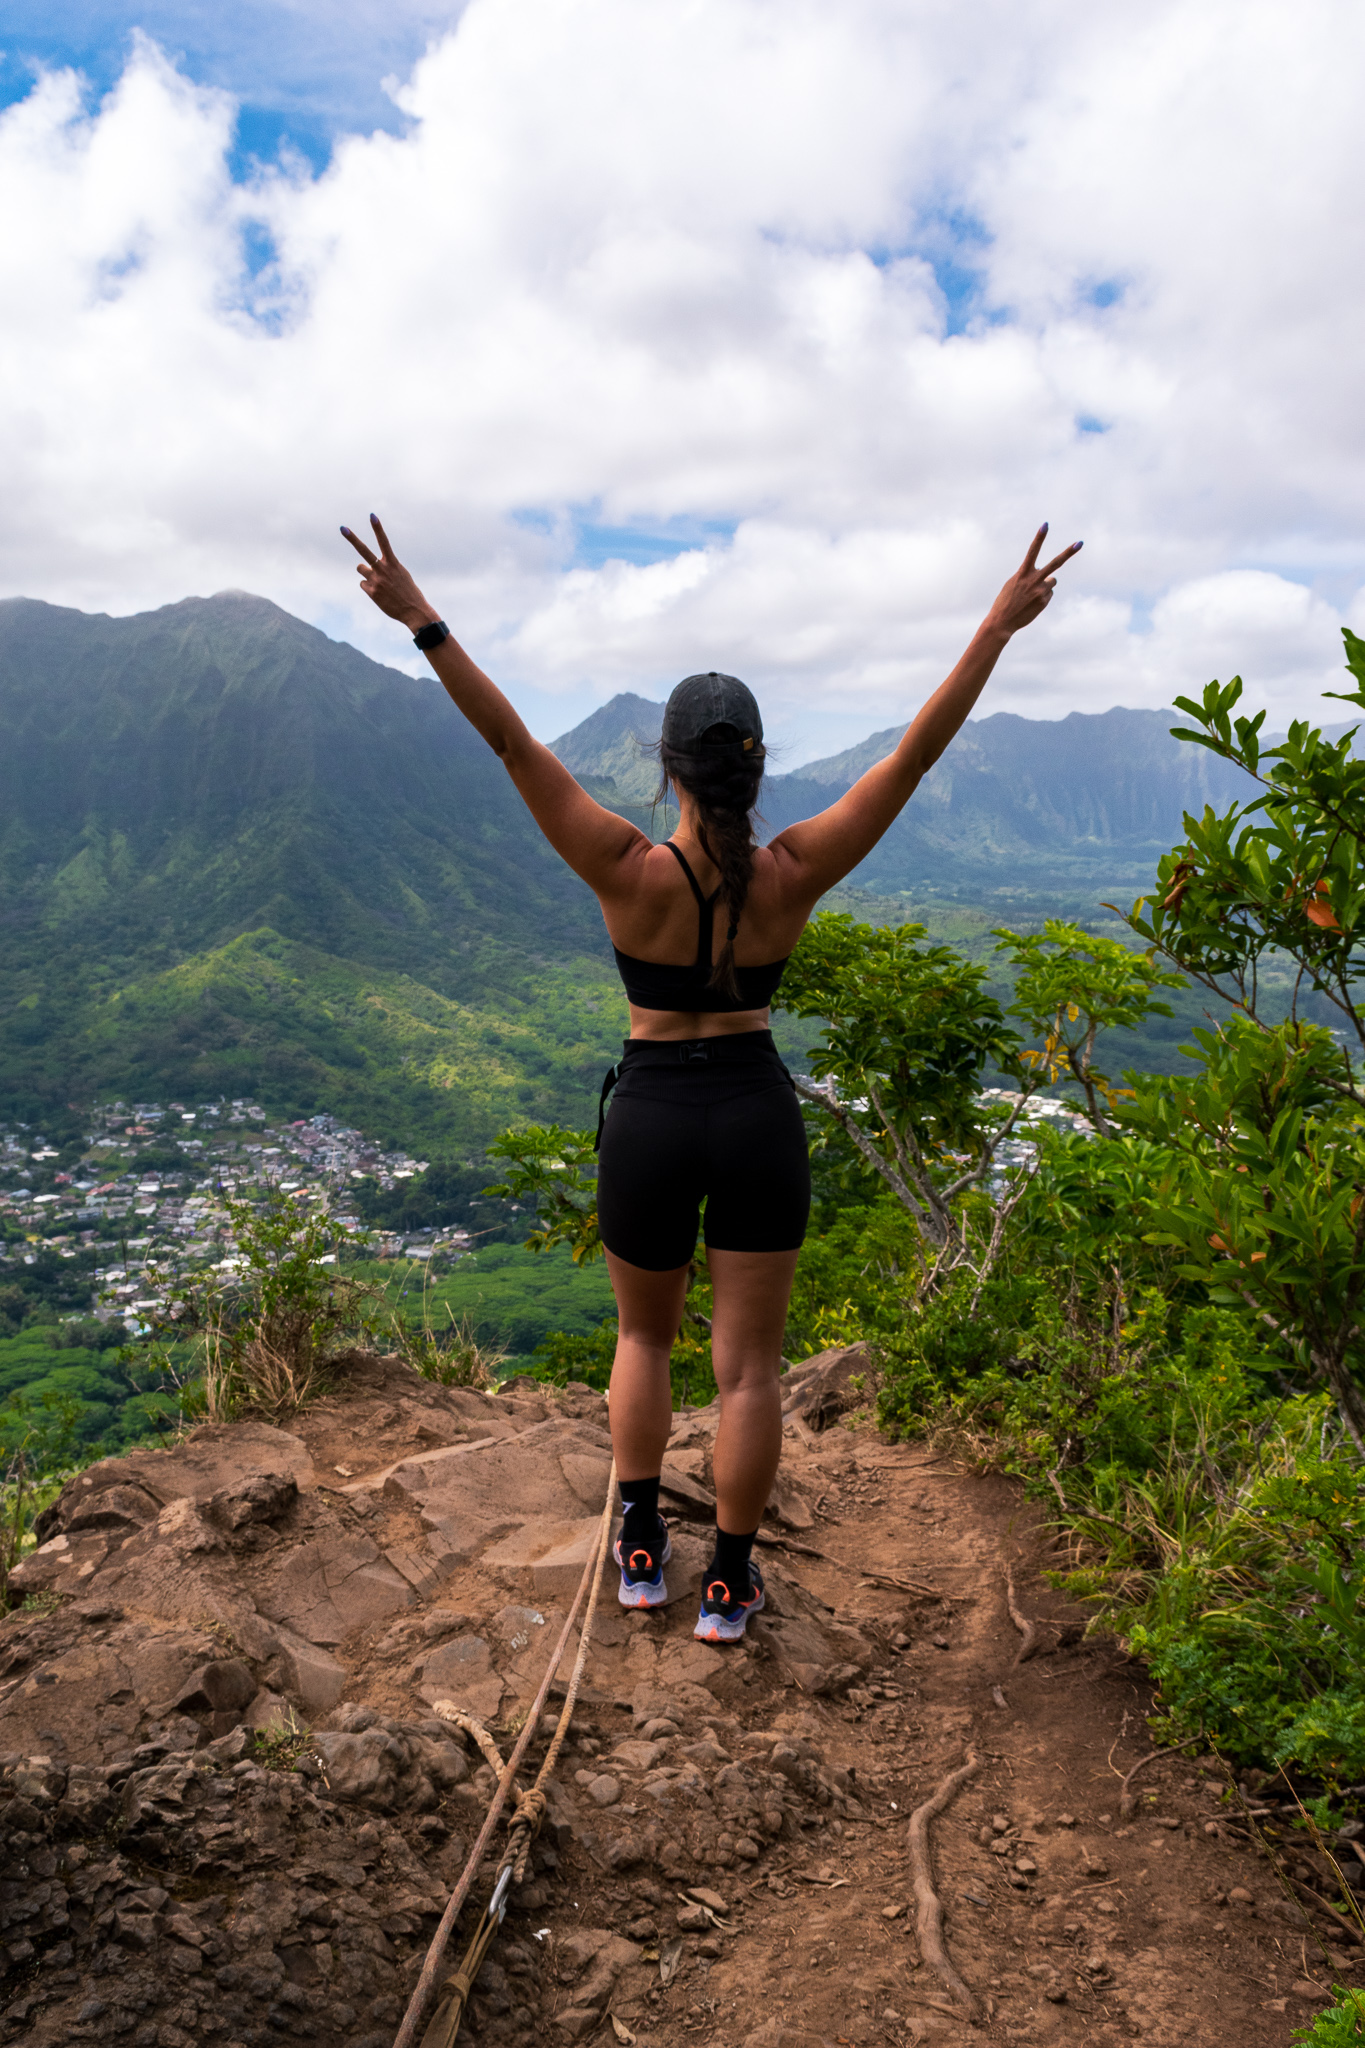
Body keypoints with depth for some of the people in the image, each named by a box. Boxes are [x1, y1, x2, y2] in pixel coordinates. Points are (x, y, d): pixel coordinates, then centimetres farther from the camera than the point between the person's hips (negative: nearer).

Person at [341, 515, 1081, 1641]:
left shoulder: (631, 872, -15)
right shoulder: (795, 873, -10)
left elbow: (515, 744, -15)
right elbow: (916, 752, -7)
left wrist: (424, 620, -12)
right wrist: (1000, 625, -2)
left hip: (652, 1119, 0)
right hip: (759, 1115, 1)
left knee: (646, 1337, 23)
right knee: (750, 1364, 11)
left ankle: (642, 1548, 27)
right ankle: (729, 1581, 21)